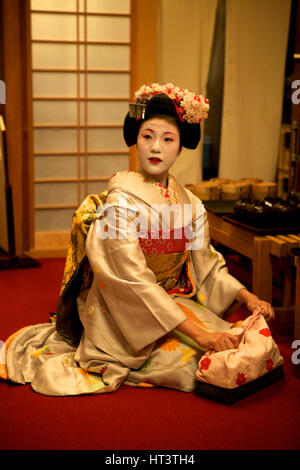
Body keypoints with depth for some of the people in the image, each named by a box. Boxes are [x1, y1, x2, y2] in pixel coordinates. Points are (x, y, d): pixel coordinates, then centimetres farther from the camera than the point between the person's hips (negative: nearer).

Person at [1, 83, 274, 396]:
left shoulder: (189, 204, 4)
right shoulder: (121, 201, -17)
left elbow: (206, 265, 10)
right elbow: (135, 282, -23)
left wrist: (247, 296, -7)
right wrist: (197, 332, -27)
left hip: (178, 302, 7)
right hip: (129, 312, -7)